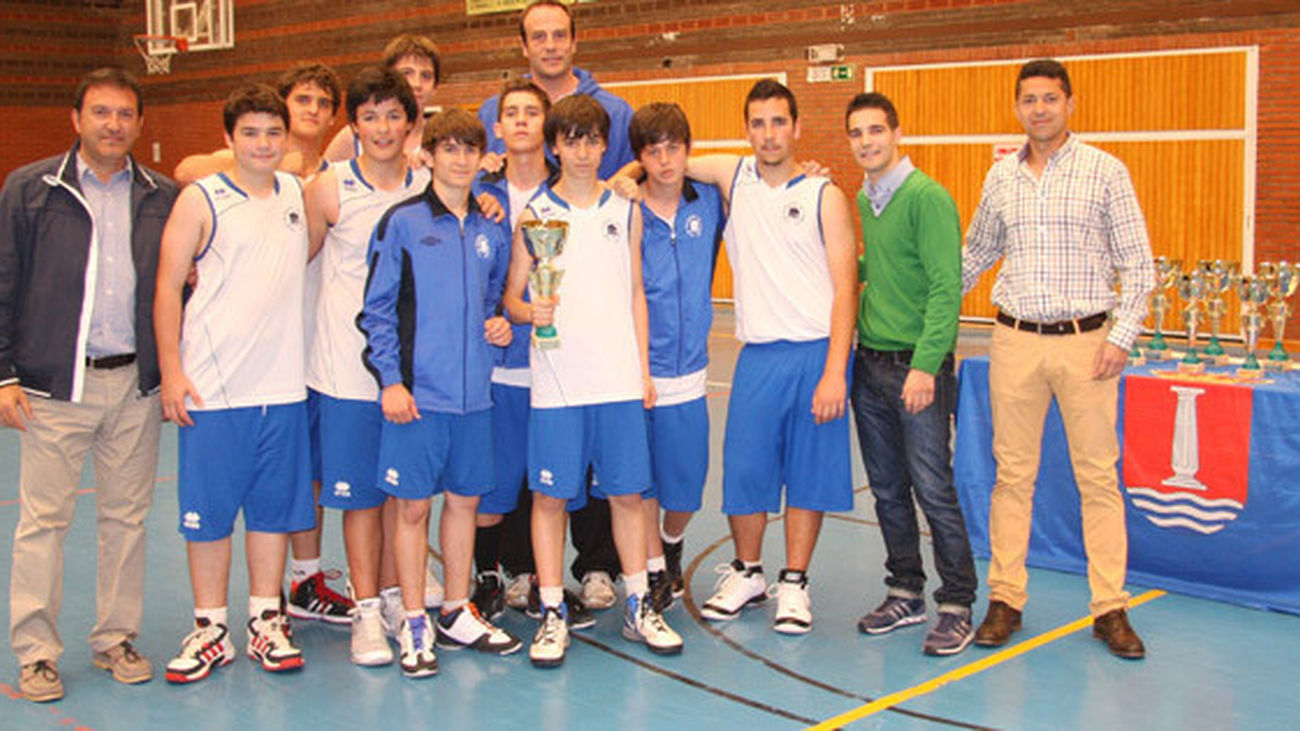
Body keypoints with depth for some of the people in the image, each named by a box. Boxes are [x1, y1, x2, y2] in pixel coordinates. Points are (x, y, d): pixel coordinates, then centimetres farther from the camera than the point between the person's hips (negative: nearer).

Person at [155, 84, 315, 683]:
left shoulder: (299, 193, 9)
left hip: (283, 385, 4)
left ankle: (266, 621, 21)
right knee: (207, 508, 3)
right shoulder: (200, 199, -2)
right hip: (211, 386, -3)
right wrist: (171, 371, -8)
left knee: (275, 504, 9)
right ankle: (210, 628, 16)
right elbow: (168, 287, -3)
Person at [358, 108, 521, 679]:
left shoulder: (491, 231, 10)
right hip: (417, 391, -4)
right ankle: (414, 625, 14)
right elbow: (376, 309, -4)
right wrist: (390, 379, -10)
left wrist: (499, 324, 3)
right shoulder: (403, 222, -4)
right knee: (413, 506, 2)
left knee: (464, 500, 12)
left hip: (474, 391, 5)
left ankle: (457, 614, 26)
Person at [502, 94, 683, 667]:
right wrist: (530, 312, -18)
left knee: (627, 492, 7)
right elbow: (511, 297, 5)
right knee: (550, 495, 1)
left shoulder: (626, 210, 10)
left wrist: (644, 369, 9)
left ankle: (638, 606, 20)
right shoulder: (534, 214, 3)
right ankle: (552, 614, 12)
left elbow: (635, 293, 13)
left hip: (619, 379, 2)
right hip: (556, 382, -2)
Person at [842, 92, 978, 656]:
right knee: (887, 491, 13)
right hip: (870, 364, 8)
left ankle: (956, 605, 8)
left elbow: (946, 287, -17)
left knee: (934, 490, -3)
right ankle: (905, 593, 25)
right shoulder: (864, 200, 12)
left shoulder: (927, 197, -12)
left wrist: (924, 365, -23)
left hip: (917, 367, -7)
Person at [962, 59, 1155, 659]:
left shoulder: (1105, 172, -1)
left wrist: (1121, 337, -9)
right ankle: (1005, 600, 14)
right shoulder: (1001, 177, 9)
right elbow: (974, 255, 20)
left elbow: (1138, 265, -1)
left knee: (1098, 476, 2)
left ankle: (1110, 608, 10)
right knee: (1012, 474, 5)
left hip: (1085, 342, -2)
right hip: (1015, 340, 3)